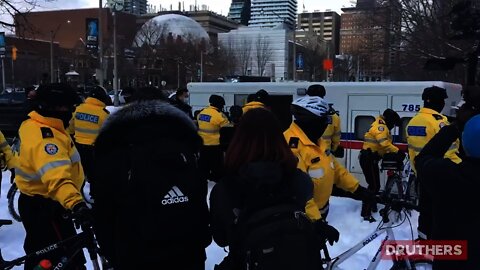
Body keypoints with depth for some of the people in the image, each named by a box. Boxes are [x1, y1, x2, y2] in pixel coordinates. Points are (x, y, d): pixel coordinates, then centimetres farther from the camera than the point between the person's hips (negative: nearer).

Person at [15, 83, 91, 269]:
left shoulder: (38, 126, 3)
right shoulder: (44, 137, -30)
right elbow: (57, 177, -46)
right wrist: (76, 203, -59)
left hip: (36, 203, 11)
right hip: (44, 208, -11)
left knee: (39, 255, 27)